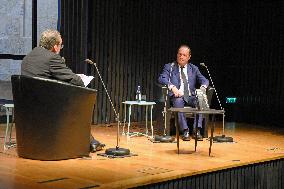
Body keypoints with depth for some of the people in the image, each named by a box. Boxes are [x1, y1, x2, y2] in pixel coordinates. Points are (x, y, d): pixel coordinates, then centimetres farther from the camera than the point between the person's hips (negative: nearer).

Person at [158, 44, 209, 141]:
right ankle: (185, 131, -34)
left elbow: (204, 80, 11)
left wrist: (203, 87, -14)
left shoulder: (194, 69, 20)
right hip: (177, 96, -2)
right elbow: (161, 78, -6)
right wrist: (172, 87, -25)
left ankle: (197, 131, -28)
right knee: (178, 101, -37)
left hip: (191, 96, 3)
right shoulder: (169, 67, 11)